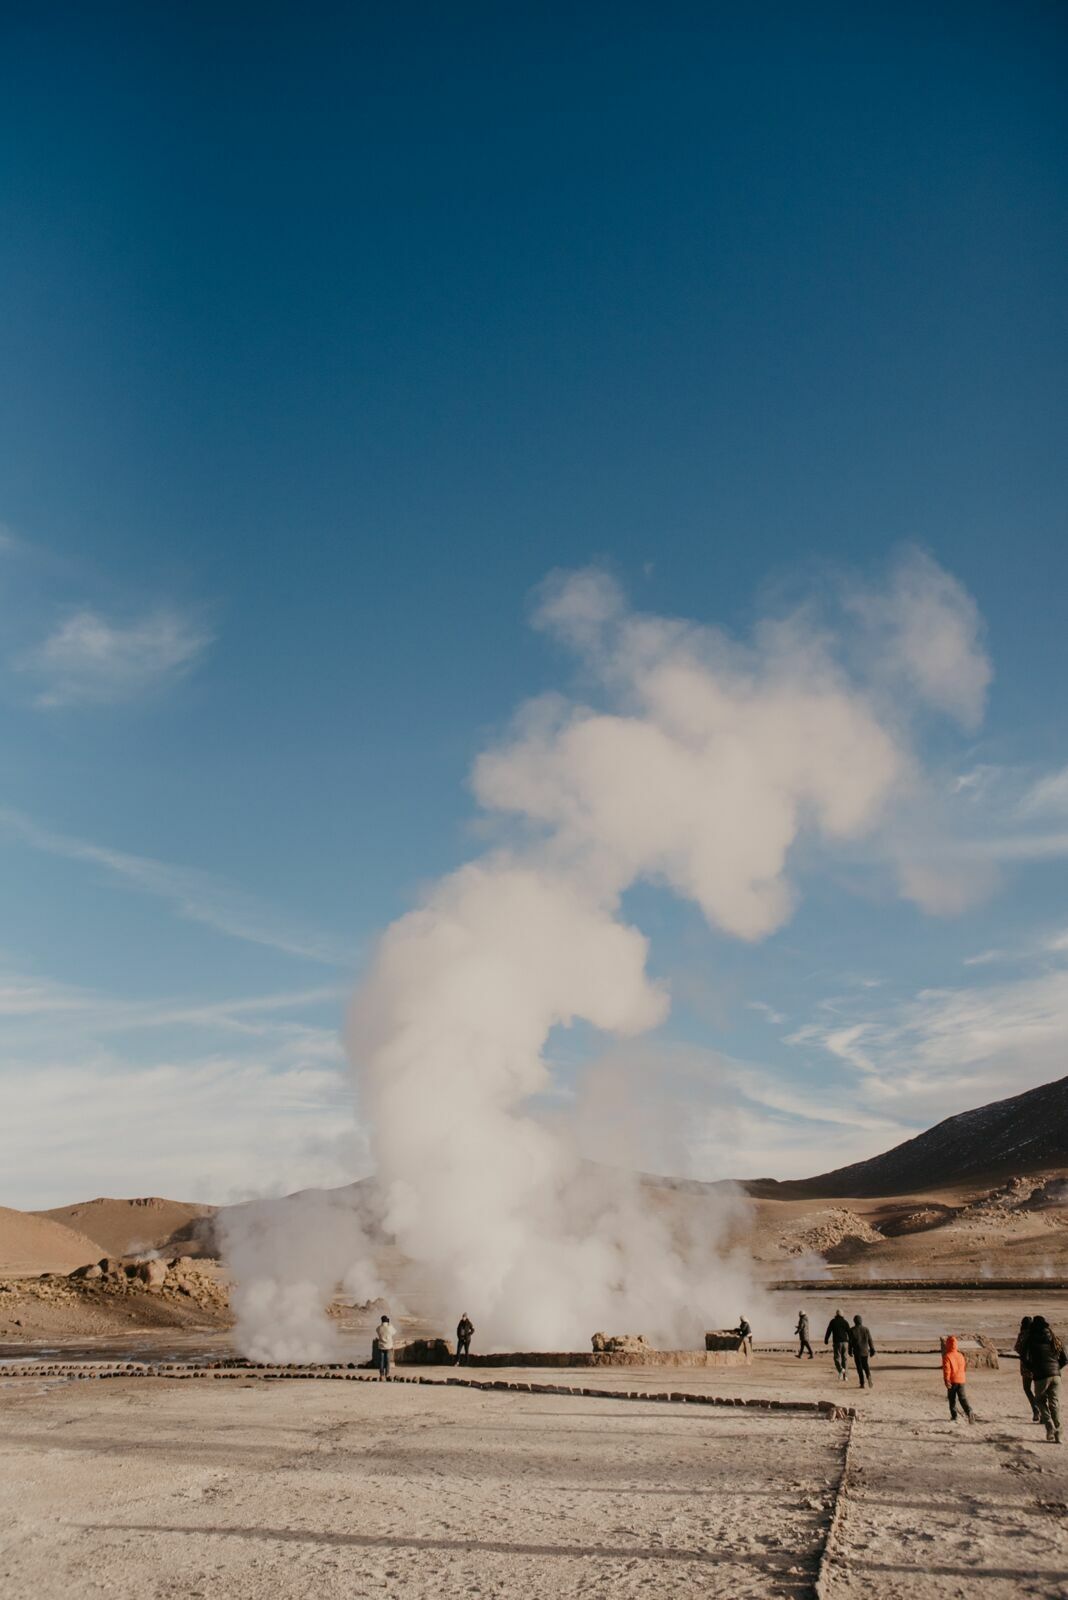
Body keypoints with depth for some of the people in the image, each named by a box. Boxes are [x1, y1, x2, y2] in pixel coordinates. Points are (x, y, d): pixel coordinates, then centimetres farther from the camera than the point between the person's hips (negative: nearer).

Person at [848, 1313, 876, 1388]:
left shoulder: (852, 1330, -7)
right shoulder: (865, 1329, 0)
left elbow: (850, 1341, -6)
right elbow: (870, 1340, 1)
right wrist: (872, 1350, 9)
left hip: (857, 1351, -2)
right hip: (865, 1351, 2)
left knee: (859, 1368, 5)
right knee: (865, 1365, 16)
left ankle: (862, 1384, 1)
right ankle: (869, 1377, -11)